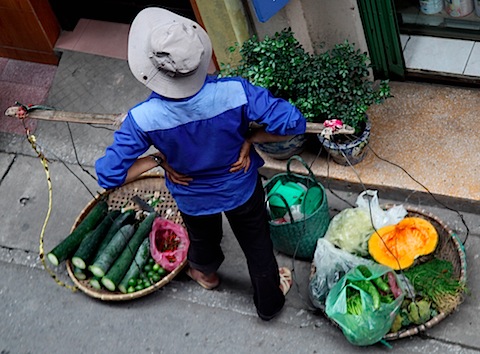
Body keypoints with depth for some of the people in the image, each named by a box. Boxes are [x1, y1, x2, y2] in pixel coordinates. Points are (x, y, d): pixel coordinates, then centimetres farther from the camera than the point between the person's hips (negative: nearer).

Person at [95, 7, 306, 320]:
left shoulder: (144, 118, -37)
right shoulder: (235, 92, -38)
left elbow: (109, 176, -31)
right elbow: (293, 123, -33)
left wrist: (157, 160, -17)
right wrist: (249, 139, -18)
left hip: (193, 199, 1)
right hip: (242, 189, 0)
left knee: (203, 239, 36)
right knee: (257, 244, 29)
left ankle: (206, 273, 70)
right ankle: (270, 300, 56)